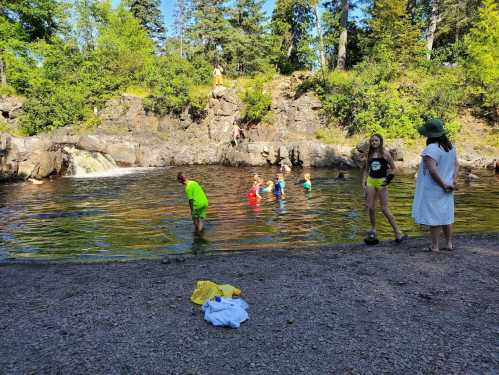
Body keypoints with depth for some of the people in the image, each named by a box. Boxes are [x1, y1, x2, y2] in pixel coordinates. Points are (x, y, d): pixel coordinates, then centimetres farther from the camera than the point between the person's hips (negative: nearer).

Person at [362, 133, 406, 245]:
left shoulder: (385, 153, -2)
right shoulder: (369, 154, 9)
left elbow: (393, 168, 2)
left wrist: (389, 178, -12)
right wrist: (364, 182, 6)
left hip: (381, 181, -4)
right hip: (371, 181, 4)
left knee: (384, 208, -6)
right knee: (371, 207, 3)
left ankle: (398, 232, 3)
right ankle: (373, 229, 21)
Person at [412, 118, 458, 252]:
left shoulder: (431, 149, -21)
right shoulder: (450, 147, 7)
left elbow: (432, 171, -28)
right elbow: (456, 165, 11)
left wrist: (443, 185, -18)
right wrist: (453, 182, 4)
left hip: (433, 189, -8)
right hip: (446, 190, 8)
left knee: (433, 217, 1)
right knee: (446, 216, 17)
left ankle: (435, 246, 8)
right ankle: (449, 244, 25)